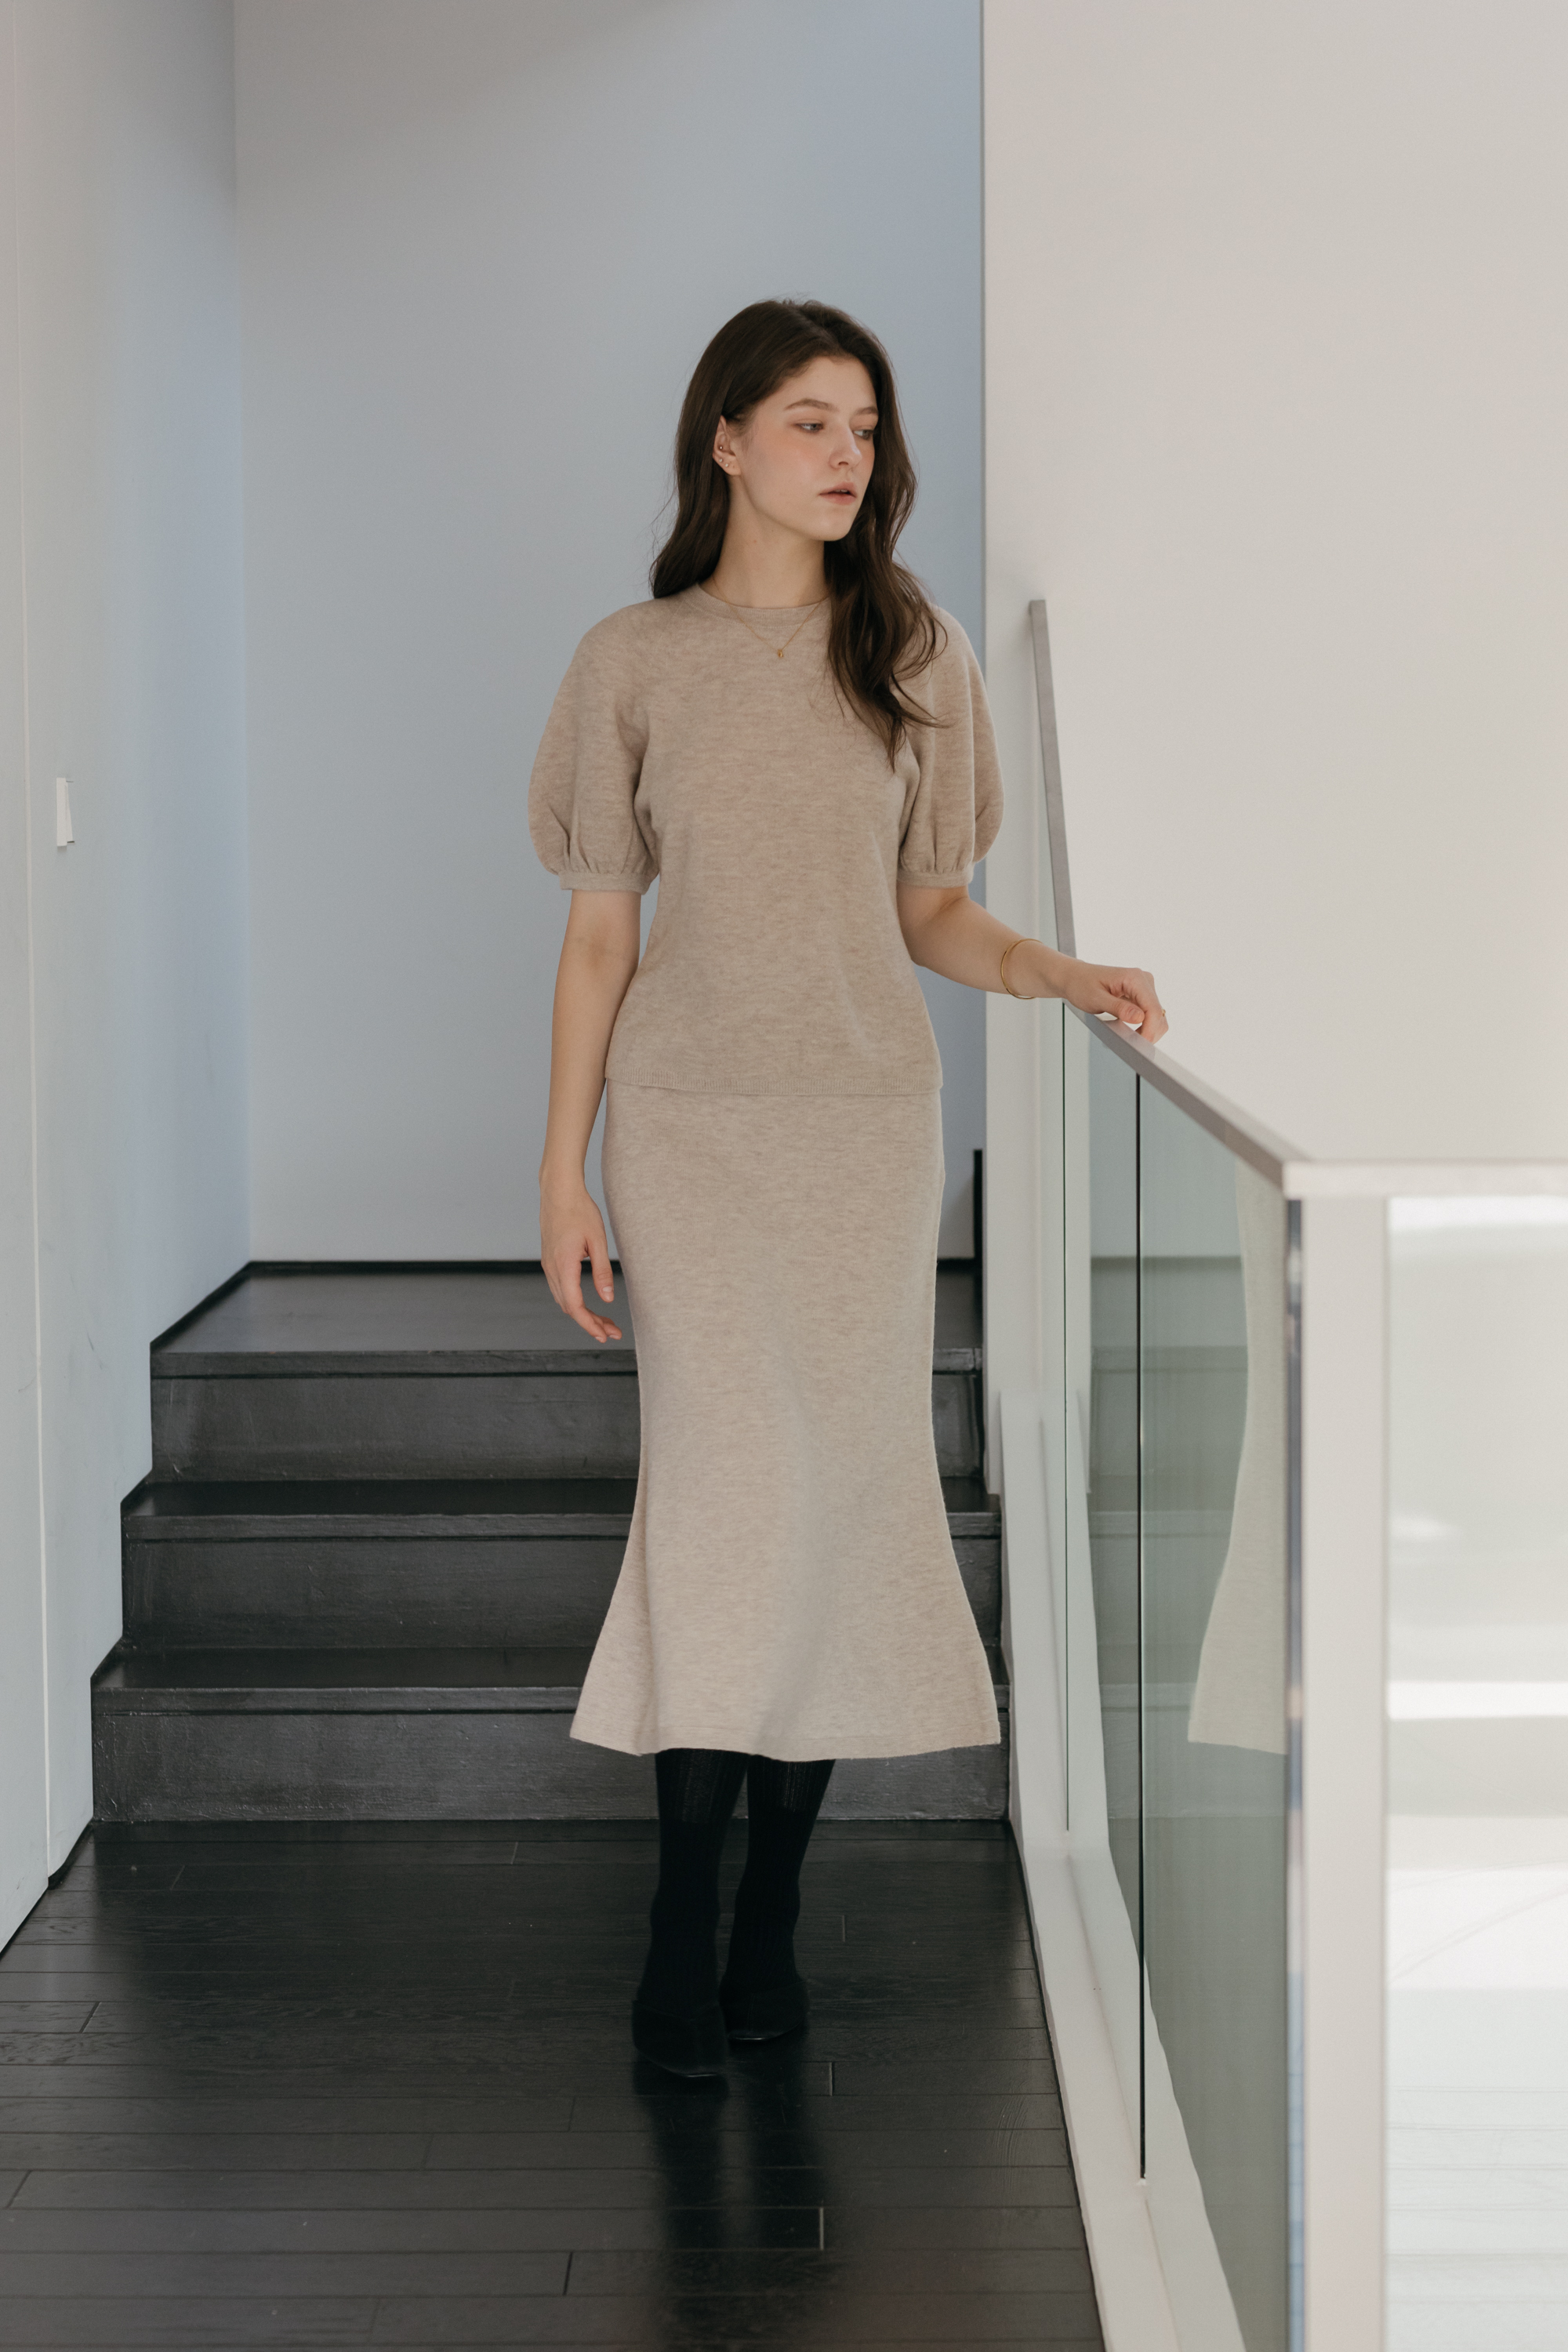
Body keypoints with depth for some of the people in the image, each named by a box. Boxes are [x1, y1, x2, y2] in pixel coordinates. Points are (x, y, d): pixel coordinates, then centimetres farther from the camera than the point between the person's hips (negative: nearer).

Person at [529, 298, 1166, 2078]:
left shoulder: (914, 656, 9)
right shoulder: (636, 663, 4)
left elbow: (929, 913, 11)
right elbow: (600, 932, 5)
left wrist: (1051, 972, -9)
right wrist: (562, 1172, 1)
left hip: (870, 1122, 2)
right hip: (693, 1123, -2)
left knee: (848, 1484, 0)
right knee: (722, 1485, -9)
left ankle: (773, 1923, 10)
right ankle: (686, 1933, -2)